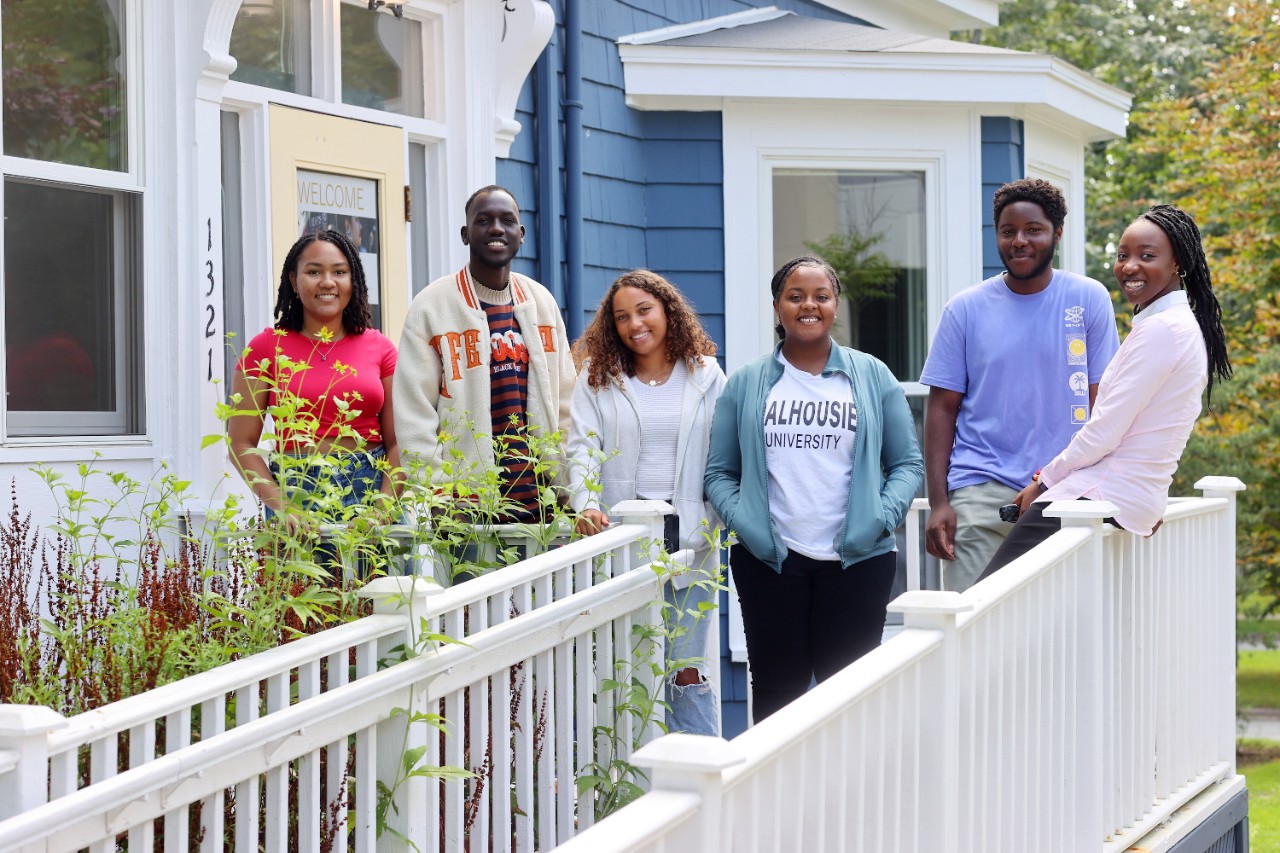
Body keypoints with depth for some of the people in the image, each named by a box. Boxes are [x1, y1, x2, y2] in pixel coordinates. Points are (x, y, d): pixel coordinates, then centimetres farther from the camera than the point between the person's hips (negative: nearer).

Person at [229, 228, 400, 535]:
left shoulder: (379, 348, 9)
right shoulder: (267, 347, 3)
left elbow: (397, 441, 7)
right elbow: (241, 444, 0)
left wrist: (382, 506, -9)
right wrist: (282, 508, -13)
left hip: (371, 487, 2)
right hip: (296, 492, -2)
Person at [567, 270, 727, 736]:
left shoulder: (705, 375, 7)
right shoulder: (598, 377, 7)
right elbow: (583, 447, -3)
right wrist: (585, 505, -20)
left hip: (688, 534, -1)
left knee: (686, 669, -1)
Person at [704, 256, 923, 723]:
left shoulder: (872, 376, 8)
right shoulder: (745, 385, 9)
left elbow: (908, 463, 9)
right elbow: (719, 471, 10)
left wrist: (882, 517, -8)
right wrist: (742, 520, -8)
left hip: (856, 561, 0)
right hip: (768, 561, 0)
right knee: (777, 691, 3)